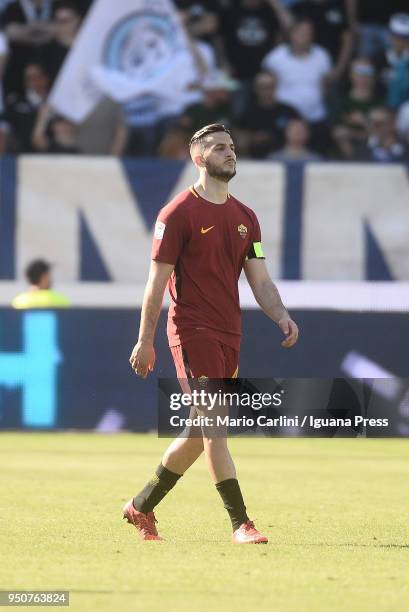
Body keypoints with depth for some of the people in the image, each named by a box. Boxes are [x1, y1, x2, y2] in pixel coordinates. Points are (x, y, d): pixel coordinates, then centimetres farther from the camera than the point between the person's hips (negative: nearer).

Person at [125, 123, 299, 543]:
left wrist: (281, 316, -5)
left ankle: (141, 507, 27)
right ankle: (240, 524, -16)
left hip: (229, 335, 7)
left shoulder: (244, 217, 14)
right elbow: (157, 280, -5)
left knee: (200, 434, 12)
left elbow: (260, 280, 14)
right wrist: (145, 341, -7)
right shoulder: (178, 213, -5)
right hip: (192, 331, -7)